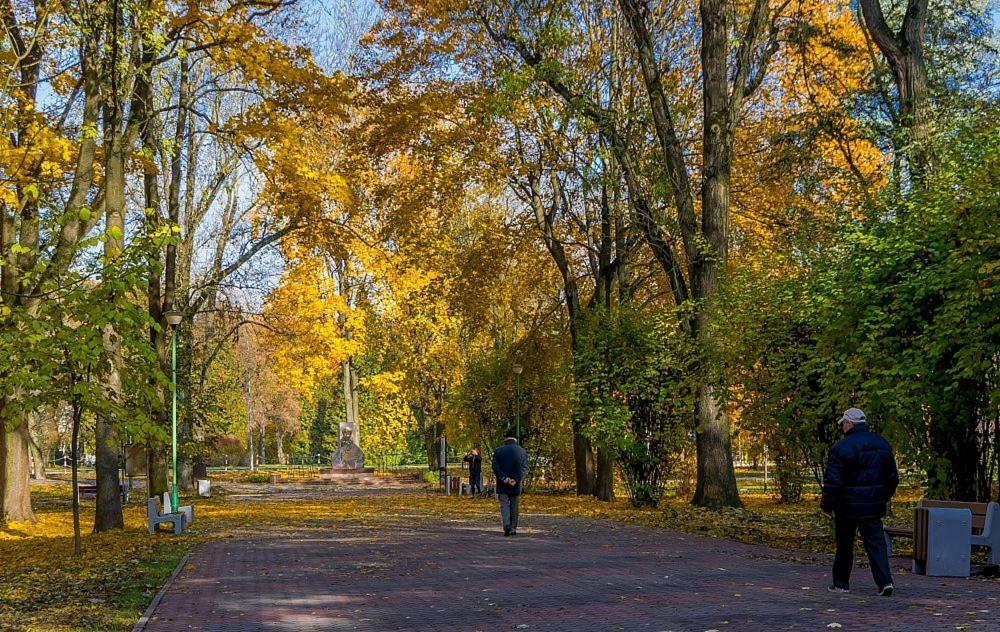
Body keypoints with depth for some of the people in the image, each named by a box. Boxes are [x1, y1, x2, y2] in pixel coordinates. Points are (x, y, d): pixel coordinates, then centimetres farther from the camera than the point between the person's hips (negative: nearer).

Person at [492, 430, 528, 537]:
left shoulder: (498, 451, -1)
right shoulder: (522, 451, 0)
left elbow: (495, 468, -7)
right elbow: (525, 469, -6)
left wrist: (504, 479, -10)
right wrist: (516, 480, -11)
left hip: (503, 485, -1)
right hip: (517, 486, 1)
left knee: (504, 505, 1)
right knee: (514, 507, 12)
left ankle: (507, 526, -18)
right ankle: (513, 528, 14)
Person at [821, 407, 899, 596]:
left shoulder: (842, 447, -14)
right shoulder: (882, 444, 7)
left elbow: (833, 481, -15)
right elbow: (893, 477, 15)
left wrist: (827, 505, -4)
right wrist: (884, 497, 28)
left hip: (849, 506, -4)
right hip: (874, 506, 5)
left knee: (844, 545, 9)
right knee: (876, 542, 5)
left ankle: (841, 583, 17)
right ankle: (885, 581, -9)